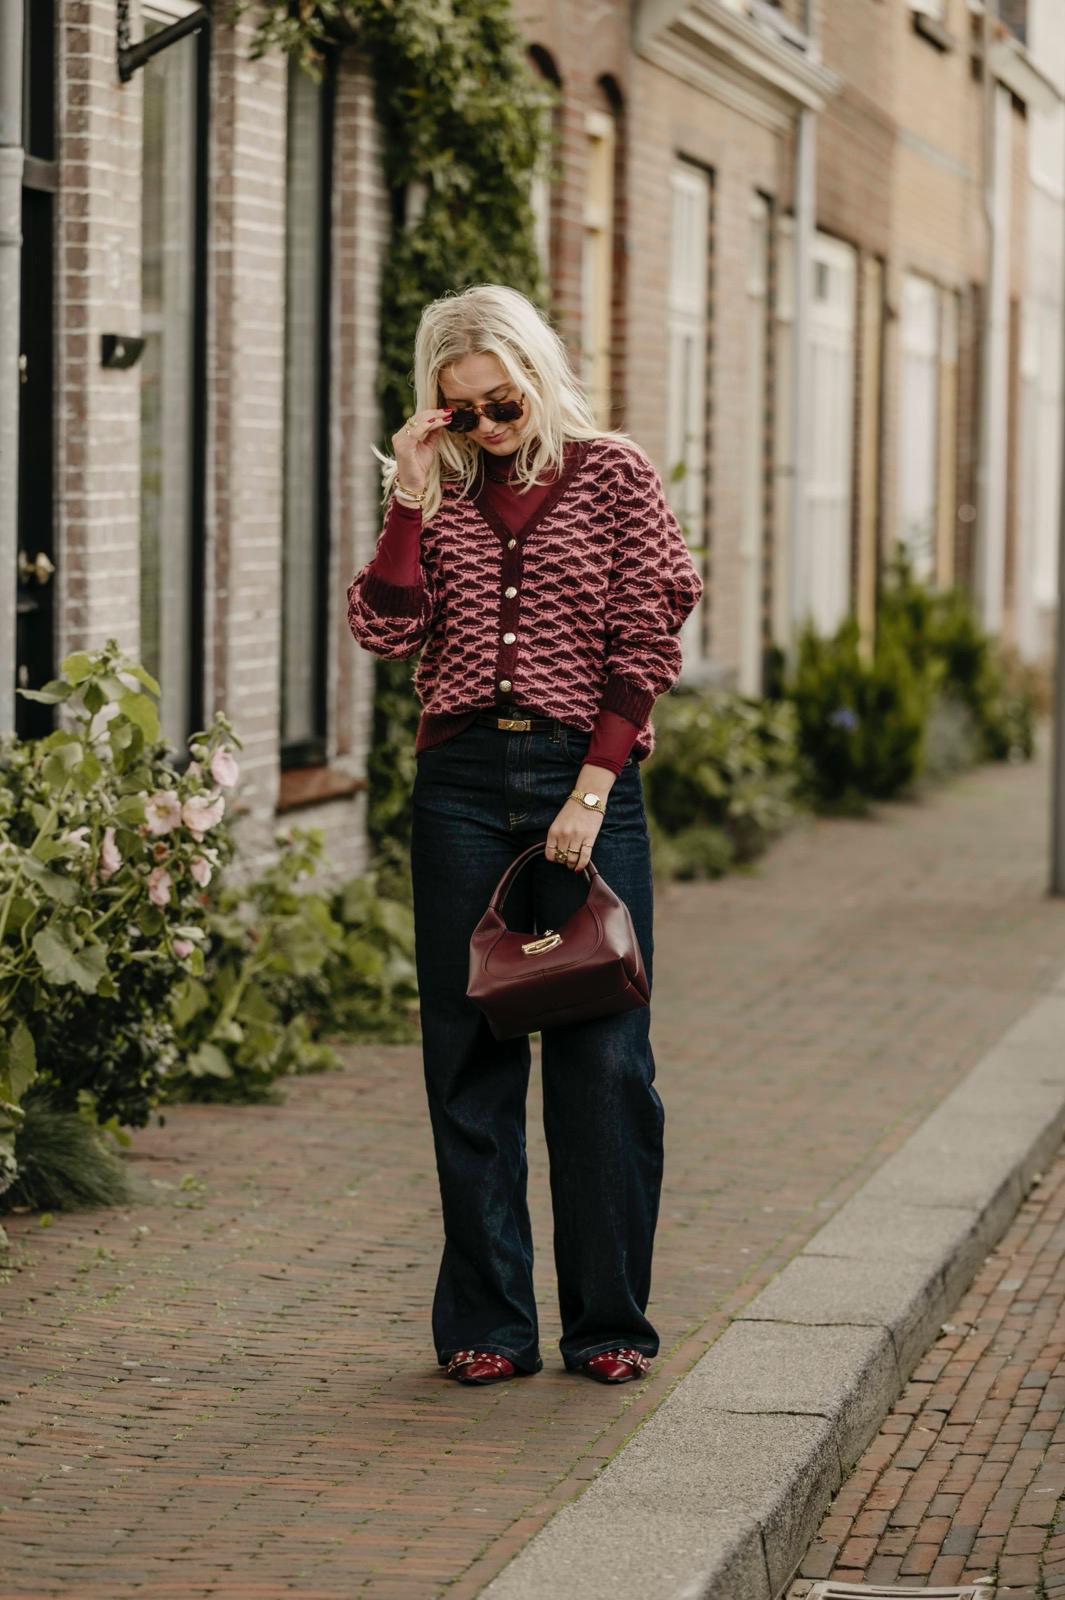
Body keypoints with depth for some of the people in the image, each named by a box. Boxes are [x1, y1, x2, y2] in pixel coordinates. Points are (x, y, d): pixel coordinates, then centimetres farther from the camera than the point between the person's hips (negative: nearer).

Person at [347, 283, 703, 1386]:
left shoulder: (612, 475, 2)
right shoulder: (442, 496, 11)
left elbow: (645, 645, -3)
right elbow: (386, 631, -1)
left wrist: (590, 794, -10)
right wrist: (409, 501, -6)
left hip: (585, 776, -3)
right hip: (461, 783, 3)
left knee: (600, 1052, -1)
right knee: (470, 1055, 4)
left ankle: (608, 1318, 8)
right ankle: (487, 1322, 11)